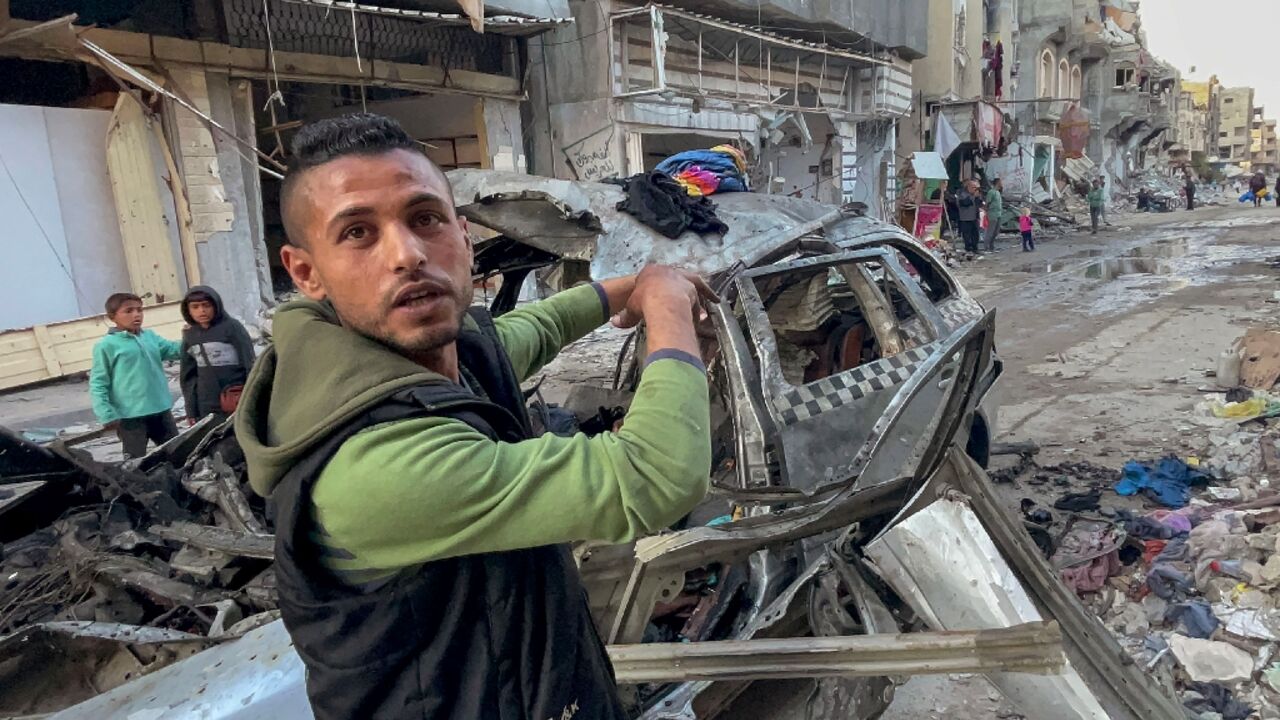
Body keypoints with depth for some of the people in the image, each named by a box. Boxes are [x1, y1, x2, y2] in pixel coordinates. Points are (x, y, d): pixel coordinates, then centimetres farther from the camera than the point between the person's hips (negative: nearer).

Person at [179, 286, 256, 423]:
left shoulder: (232, 327, -7)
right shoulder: (189, 336, 8)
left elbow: (250, 363, -8)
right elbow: (188, 375, 13)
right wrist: (191, 411, 9)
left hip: (237, 403, -4)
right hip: (206, 409, 5)